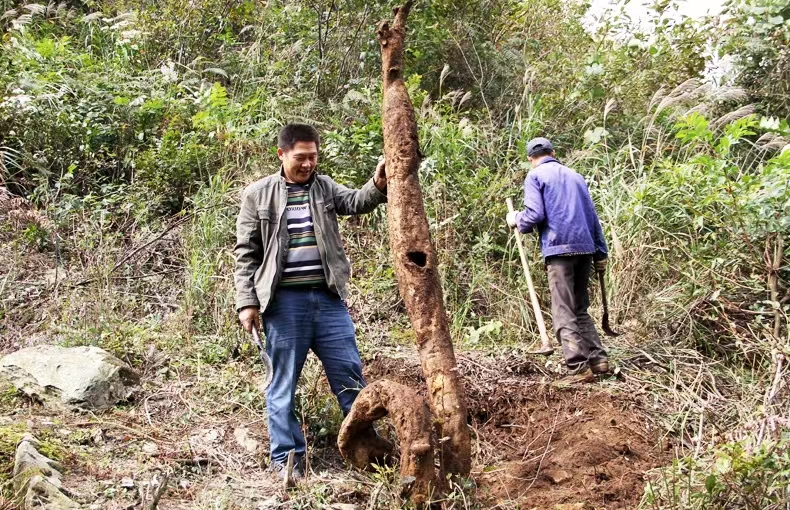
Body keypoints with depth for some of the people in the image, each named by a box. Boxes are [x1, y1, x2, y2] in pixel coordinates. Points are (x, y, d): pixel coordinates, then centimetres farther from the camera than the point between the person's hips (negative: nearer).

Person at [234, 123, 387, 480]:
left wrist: (378, 185, -29)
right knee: (284, 382, 5)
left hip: (327, 297, 3)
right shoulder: (258, 194, 2)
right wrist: (247, 302, -4)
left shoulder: (324, 187, 11)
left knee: (350, 374, 8)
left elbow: (356, 202, -8)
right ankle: (285, 456, 16)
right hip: (284, 301, -3)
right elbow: (246, 254, 2)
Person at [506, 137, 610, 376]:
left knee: (564, 312, -5)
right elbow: (592, 215, 19)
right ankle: (598, 359, 8)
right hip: (585, 247, 6)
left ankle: (578, 366, -12)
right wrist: (601, 253, 22)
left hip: (559, 248, -6)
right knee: (580, 308, 15)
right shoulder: (575, 176, 21)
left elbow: (535, 215, -10)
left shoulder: (535, 176, 3)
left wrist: (517, 220, 11)